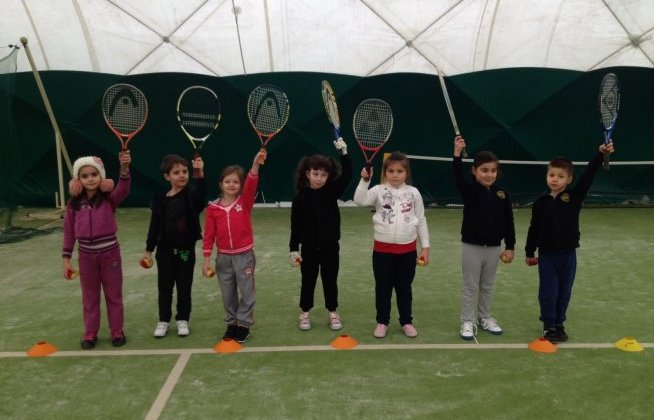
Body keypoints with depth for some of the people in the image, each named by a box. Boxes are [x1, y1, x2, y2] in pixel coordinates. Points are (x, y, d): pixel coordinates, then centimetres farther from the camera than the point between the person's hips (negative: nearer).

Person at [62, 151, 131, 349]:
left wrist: (124, 167, -48)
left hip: (110, 253, -2)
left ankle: (117, 331, 26)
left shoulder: (109, 199, -8)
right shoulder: (74, 204, -2)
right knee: (90, 297, 16)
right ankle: (90, 334, 31)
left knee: (114, 295, 12)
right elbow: (69, 233, 3)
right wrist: (66, 259, 3)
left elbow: (124, 190, -31)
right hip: (86, 255, 2)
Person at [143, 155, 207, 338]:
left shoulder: (191, 194, -9)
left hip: (186, 249, -2)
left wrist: (200, 173, -52)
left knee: (184, 287, 9)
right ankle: (164, 320, 27)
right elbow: (155, 225, 3)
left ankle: (183, 319, 26)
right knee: (164, 287, 12)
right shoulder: (161, 199, -3)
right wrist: (149, 250, 5)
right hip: (165, 250, 2)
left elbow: (202, 192, -34)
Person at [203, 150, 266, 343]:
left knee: (247, 292, 6)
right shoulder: (213, 208, -1)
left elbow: (251, 184, -23)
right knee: (228, 294, 14)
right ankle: (232, 323, 30)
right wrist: (207, 259, 0)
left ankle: (244, 325, 21)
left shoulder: (245, 202, -5)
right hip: (223, 257, 2)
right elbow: (209, 235, 1)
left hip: (244, 255, -2)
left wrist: (256, 163, -38)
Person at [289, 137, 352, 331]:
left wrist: (343, 152, -22)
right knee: (308, 281, 11)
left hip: (330, 246, 1)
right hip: (309, 248, -1)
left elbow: (347, 174, -14)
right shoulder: (301, 198, -7)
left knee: (330, 281, 11)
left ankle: (332, 313, 26)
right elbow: (295, 226, -5)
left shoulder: (332, 191, -3)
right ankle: (305, 313, 26)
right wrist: (294, 249, -8)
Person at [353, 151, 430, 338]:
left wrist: (425, 247, 5)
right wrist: (365, 180, -31)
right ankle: (382, 322, 25)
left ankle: (406, 321, 30)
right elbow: (360, 200, -21)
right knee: (383, 288, 10)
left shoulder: (413, 193, 1)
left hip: (408, 249, 1)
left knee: (404, 288, 14)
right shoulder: (379, 191, -4)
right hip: (383, 249, -1)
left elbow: (421, 220, 6)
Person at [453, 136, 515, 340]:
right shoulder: (469, 191, -9)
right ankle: (467, 321, 16)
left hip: (494, 247, 3)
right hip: (471, 246, -3)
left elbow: (508, 222, 4)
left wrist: (510, 247, 3)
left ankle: (485, 318, 32)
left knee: (487, 286, 17)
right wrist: (457, 154, -41)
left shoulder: (502, 194, 0)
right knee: (470, 286, 6)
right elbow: (458, 178, -30)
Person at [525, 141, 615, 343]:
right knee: (548, 293, 4)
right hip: (547, 255, -1)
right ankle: (549, 326, 20)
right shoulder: (540, 202, -4)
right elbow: (534, 229, 3)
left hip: (568, 254, 1)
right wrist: (529, 252, 8)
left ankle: (559, 324, 29)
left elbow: (588, 176, -16)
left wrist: (601, 154, -29)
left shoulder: (575, 196, -4)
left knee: (564, 293, 12)